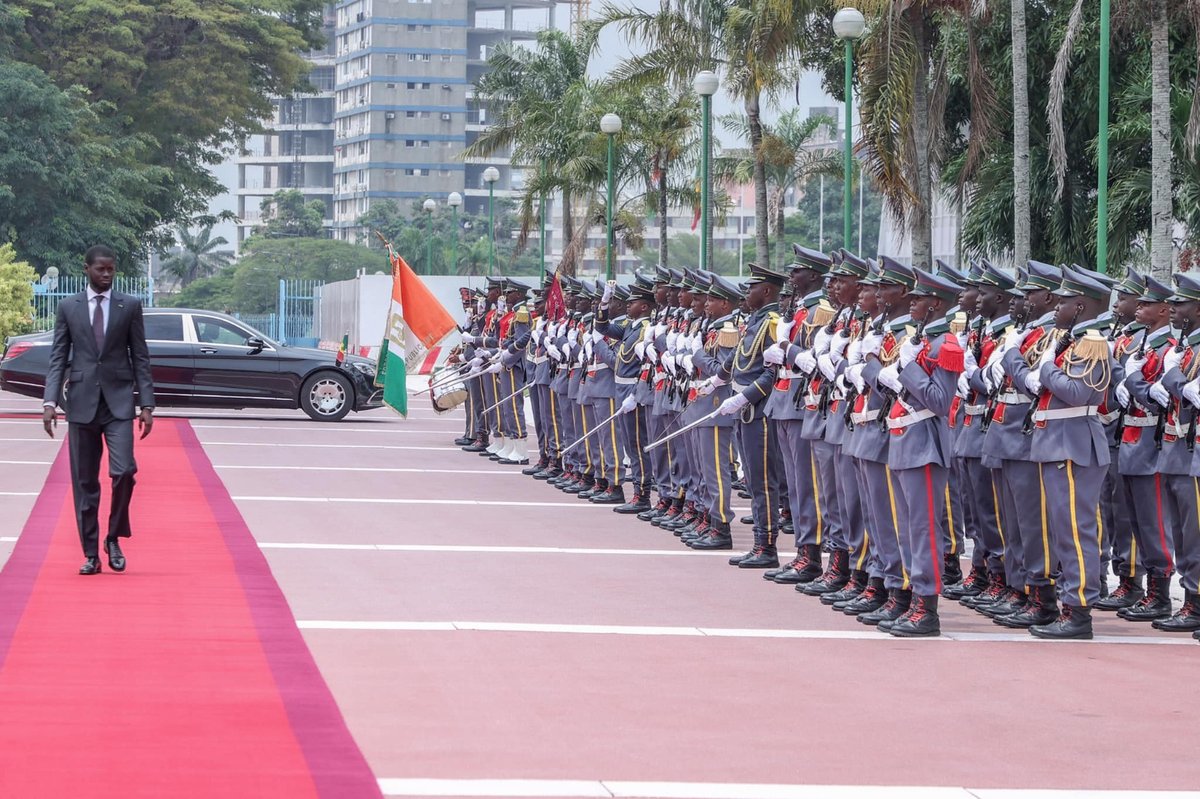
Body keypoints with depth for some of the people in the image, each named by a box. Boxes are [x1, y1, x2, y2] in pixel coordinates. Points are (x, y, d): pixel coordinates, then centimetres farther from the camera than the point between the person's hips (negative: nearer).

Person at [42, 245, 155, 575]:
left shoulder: (130, 306, 5)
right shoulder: (68, 307, 6)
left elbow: (140, 357, 5)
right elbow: (58, 358, 5)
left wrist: (147, 404, -1)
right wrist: (50, 402, -6)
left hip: (118, 401, -1)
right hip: (82, 402, 1)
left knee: (123, 471, -15)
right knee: (85, 483, 3)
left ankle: (114, 539, 5)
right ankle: (91, 554, 10)